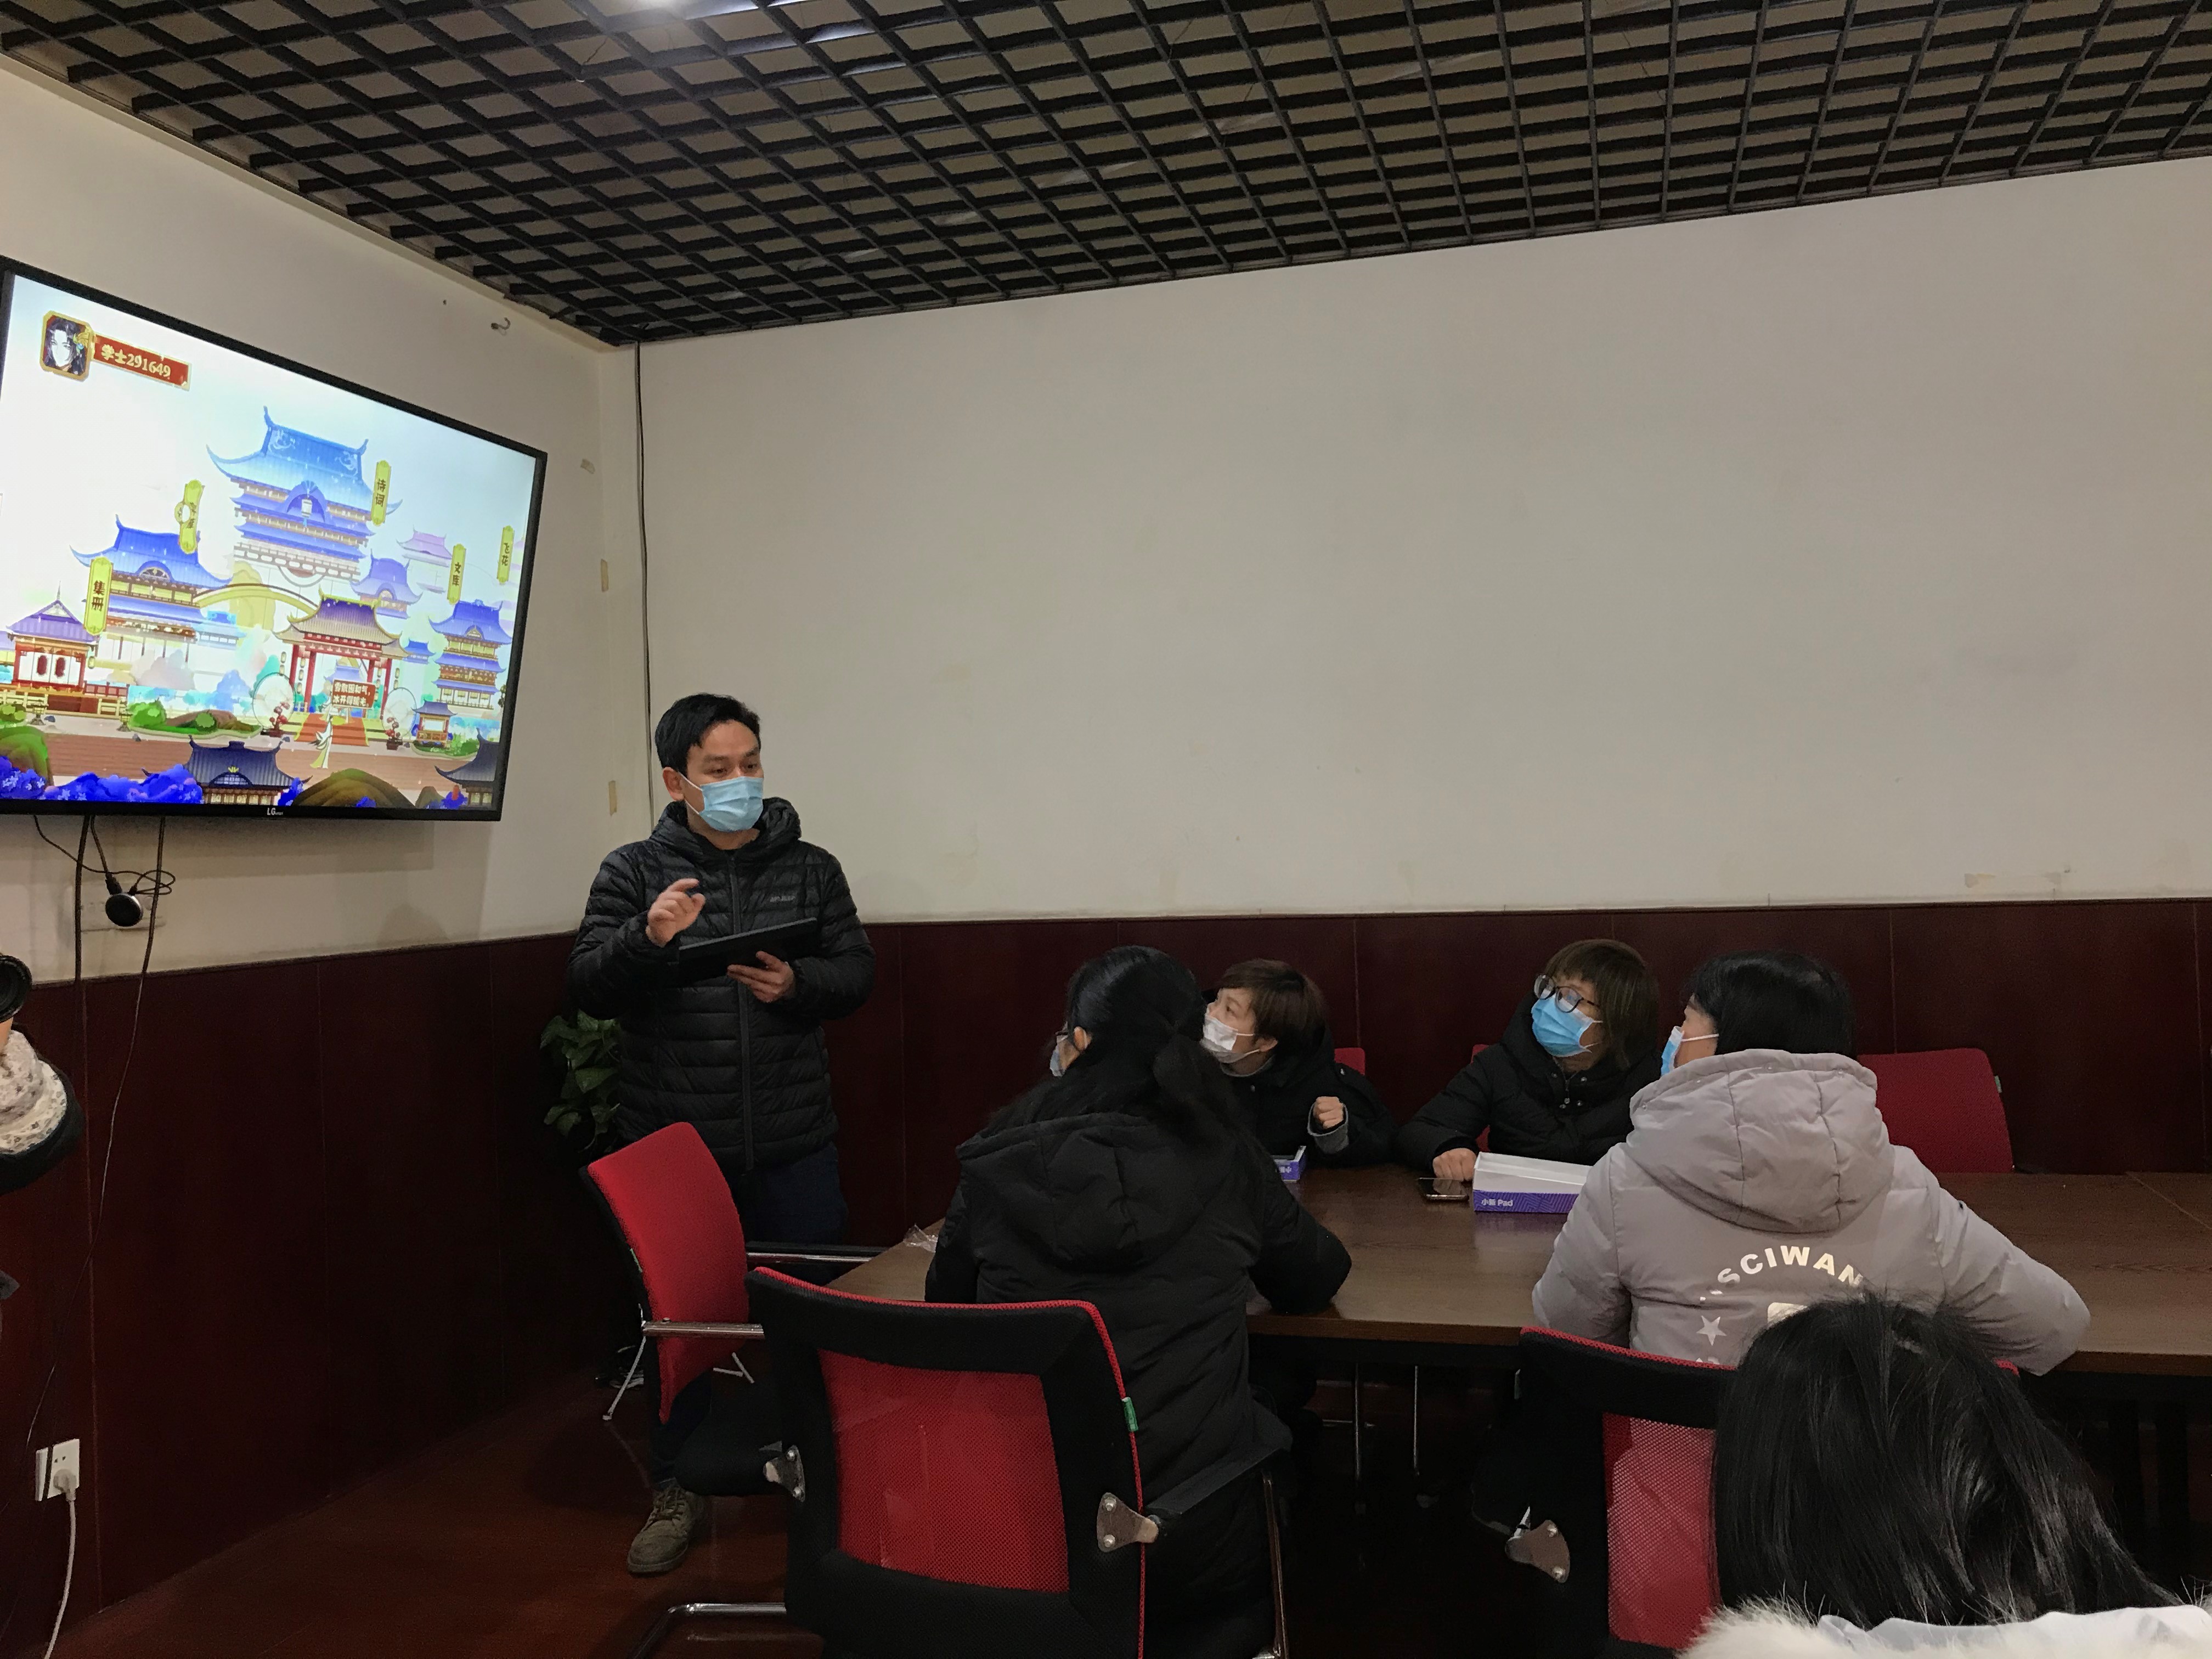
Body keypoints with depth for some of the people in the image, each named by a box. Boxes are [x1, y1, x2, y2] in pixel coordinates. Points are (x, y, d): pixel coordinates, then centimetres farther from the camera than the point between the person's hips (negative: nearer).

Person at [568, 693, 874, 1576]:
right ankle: (677, 1491, 27)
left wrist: (798, 984, -15)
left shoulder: (810, 869, 6)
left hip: (793, 1147, 1)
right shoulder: (633, 872, 1)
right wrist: (647, 937, -25)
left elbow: (857, 972, 5)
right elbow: (587, 987, -6)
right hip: (674, 1146, -1)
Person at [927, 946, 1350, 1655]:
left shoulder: (998, 1161, -5)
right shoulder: (1224, 1160, -6)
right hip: (1188, 1532, -1)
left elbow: (947, 1302, 10)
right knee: (1289, 1436, 30)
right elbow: (1316, 1281, 9)